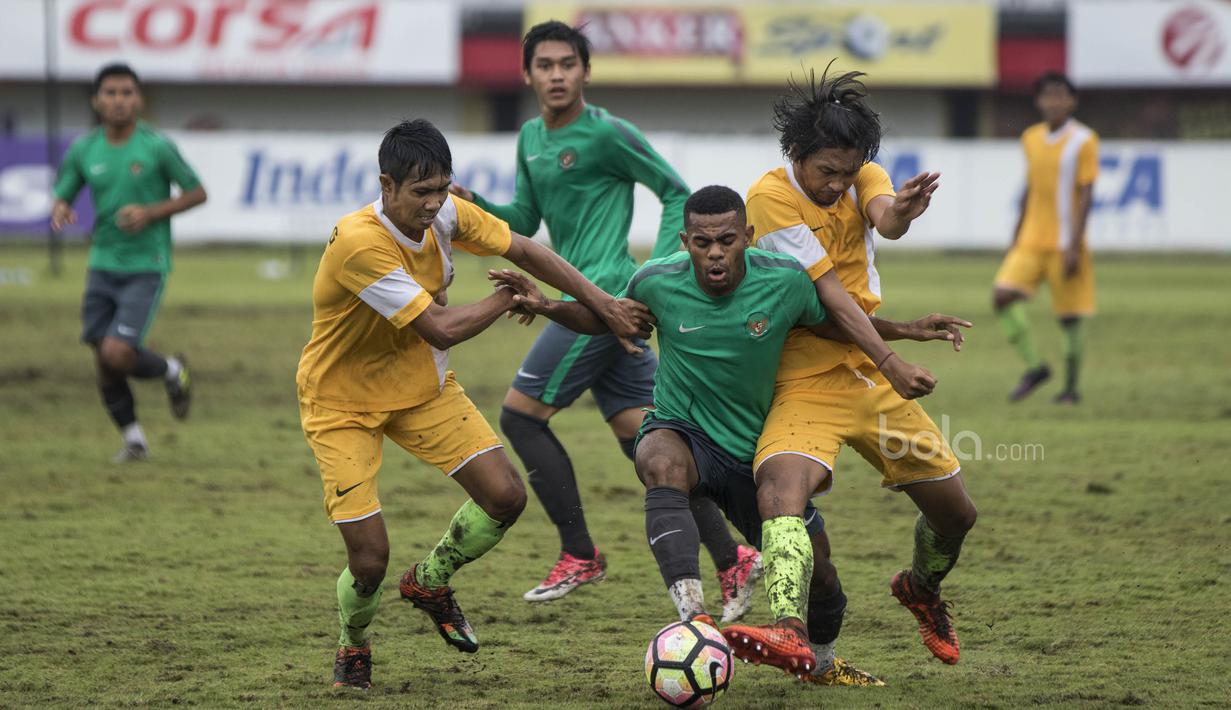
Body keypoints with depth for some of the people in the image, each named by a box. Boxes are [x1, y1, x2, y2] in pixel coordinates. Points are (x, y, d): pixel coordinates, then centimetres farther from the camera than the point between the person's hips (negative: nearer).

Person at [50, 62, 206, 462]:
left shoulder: (157, 147, -8)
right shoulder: (84, 151, 2)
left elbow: (197, 193, -2)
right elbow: (61, 196, 10)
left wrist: (151, 213, -15)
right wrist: (59, 211, -15)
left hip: (146, 268, -4)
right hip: (103, 266, 4)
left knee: (117, 353, -17)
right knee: (103, 364, 3)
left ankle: (172, 371, 15)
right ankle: (134, 440, 22)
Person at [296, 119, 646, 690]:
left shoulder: (445, 215, -12)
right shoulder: (359, 243, -34)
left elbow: (524, 252, 3)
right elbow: (441, 329, -31)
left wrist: (601, 303, -2)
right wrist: (508, 297, -15)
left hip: (421, 386, 6)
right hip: (344, 403, -6)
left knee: (506, 497, -6)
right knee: (369, 559, -12)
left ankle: (430, 581, 24)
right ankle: (353, 645, 23)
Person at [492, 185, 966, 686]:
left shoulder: (786, 281, -11)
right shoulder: (657, 282, -12)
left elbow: (830, 325, 10)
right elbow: (608, 319, 8)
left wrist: (904, 331, 1)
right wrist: (547, 308, -8)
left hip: (756, 449, 3)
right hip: (683, 433, -3)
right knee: (660, 461, -38)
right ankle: (694, 616, -53)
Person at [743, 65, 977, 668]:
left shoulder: (862, 175, 2)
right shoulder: (770, 198, -14)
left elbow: (883, 216, -23)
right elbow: (828, 296, -19)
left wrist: (898, 212, -48)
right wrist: (892, 359, -26)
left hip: (870, 371, 5)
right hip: (805, 382, -5)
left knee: (955, 512, 8)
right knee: (784, 484, -34)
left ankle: (921, 589, 42)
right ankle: (817, 643, -29)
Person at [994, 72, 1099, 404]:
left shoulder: (1083, 140, -7)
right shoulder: (1031, 138, 10)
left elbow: (1085, 195, -11)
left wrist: (1074, 247, -17)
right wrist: (1015, 238, 17)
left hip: (1064, 245, -5)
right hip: (1031, 240, 5)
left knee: (1069, 317, 0)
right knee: (1003, 296, -13)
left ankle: (1071, 387, 14)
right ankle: (1035, 367, -1)